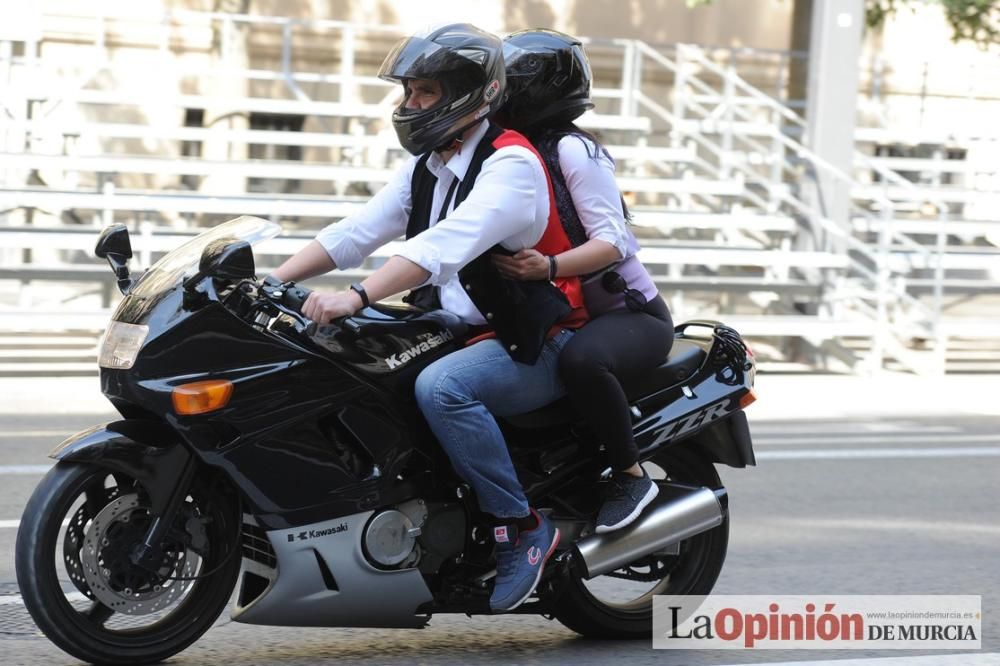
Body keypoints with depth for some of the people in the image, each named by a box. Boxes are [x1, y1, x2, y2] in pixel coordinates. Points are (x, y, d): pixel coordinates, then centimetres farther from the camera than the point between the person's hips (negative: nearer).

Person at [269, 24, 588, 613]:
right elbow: (356, 232, 7)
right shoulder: (427, 168, 12)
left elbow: (447, 244, -32)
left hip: (538, 345, -9)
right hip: (467, 335, 9)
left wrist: (357, 297, -41)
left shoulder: (512, 164, -17)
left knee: (440, 387, -35)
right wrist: (269, 285, -5)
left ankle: (523, 528, -22)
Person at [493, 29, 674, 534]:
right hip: (565, 318, 9)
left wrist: (549, 267, -37)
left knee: (581, 360, -40)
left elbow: (616, 241, -22)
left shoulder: (572, 150, -14)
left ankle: (631, 476, -20)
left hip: (632, 313, -9)